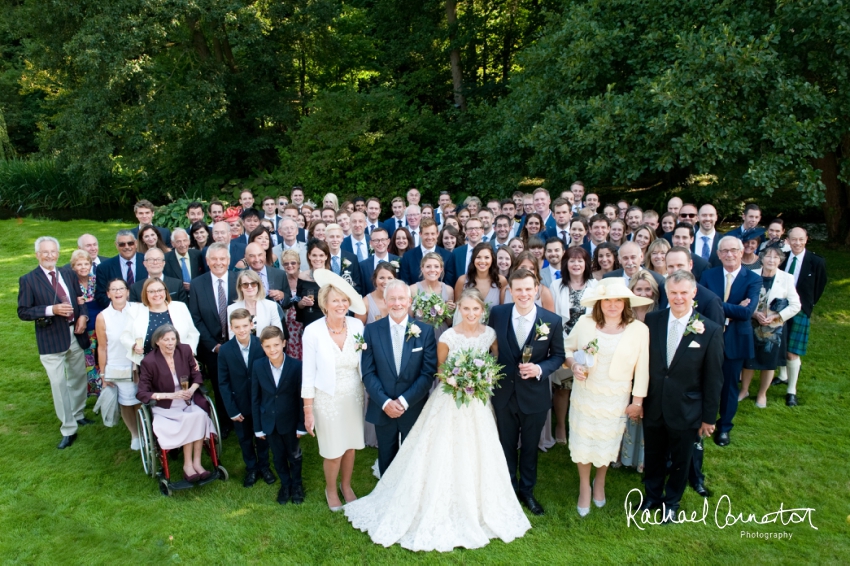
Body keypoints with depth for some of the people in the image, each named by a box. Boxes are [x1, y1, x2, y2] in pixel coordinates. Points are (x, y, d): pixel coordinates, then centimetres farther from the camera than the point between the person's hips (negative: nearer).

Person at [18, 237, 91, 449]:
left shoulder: (68, 274, 7)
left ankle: (78, 415, 38)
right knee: (59, 384, -3)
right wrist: (51, 310, -23)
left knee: (78, 377, 18)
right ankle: (68, 430, 6)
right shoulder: (28, 280, -7)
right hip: (52, 339, -5)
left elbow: (80, 298, 14)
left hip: (75, 335, 5)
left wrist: (83, 316, -6)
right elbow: (23, 312, -10)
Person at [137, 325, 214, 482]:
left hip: (188, 402, 4)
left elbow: (197, 375, 6)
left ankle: (195, 463, -20)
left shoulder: (185, 350, -4)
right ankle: (188, 464, -16)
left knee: (200, 415, -27)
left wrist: (192, 390, -16)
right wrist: (171, 395, -23)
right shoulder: (149, 362, -14)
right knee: (190, 419, -29)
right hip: (165, 407, -3)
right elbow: (142, 394, -13)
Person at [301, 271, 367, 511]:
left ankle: (346, 486, 45)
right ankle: (330, 489, 40)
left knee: (350, 445, 17)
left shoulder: (356, 326, -9)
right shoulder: (313, 331, -17)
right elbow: (308, 374, -10)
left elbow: (363, 364, 1)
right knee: (333, 451, 9)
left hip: (354, 396, 3)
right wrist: (308, 411, -7)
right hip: (328, 398, -3)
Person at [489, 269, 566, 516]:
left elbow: (558, 356, -3)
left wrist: (540, 369, -21)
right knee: (507, 446, 19)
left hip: (535, 395, -1)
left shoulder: (552, 320, -13)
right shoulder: (497, 313, -9)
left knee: (530, 447, 18)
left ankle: (527, 491, 40)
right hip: (504, 393, 1)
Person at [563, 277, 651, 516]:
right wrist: (574, 365, -16)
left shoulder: (639, 330, -12)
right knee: (583, 441, 11)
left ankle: (600, 482, 46)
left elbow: (642, 368, -5)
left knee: (607, 443, 15)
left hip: (615, 400, 0)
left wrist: (637, 401, -3)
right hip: (585, 395, 1)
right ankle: (584, 487, 37)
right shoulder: (585, 323, -9)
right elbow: (567, 349, 4)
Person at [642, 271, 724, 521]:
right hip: (653, 407, 2)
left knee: (680, 461, 18)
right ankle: (652, 496, 45)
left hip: (686, 411, -2)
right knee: (653, 457, 20)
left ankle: (671, 502, 42)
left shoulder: (711, 331, -13)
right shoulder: (652, 320, -7)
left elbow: (713, 378, -7)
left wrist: (709, 417, -4)